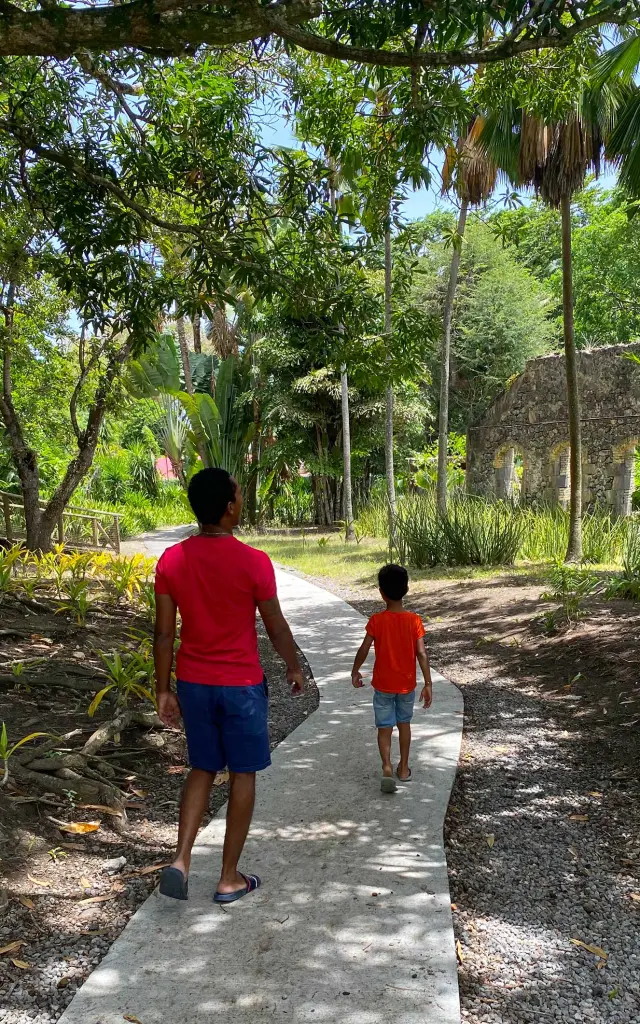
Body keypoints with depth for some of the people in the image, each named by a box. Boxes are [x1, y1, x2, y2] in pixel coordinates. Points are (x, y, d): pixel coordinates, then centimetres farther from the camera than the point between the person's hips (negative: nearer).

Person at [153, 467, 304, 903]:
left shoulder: (171, 560, -6)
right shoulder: (254, 561, -17)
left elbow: (164, 633, -1)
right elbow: (276, 627, -7)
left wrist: (164, 689, 8)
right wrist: (295, 668, 10)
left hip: (193, 682, 4)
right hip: (241, 684, -4)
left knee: (203, 769, 21)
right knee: (243, 774, 11)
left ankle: (181, 860, 10)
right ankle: (230, 878, 21)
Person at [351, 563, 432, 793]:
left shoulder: (376, 620, -14)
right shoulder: (414, 620, -11)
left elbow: (364, 650, -10)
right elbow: (422, 653, -14)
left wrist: (355, 672, 6)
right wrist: (428, 684, -9)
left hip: (383, 685, -2)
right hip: (407, 684, 2)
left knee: (384, 727, 6)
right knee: (404, 723, 20)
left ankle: (387, 767, -14)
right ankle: (403, 768, 28)